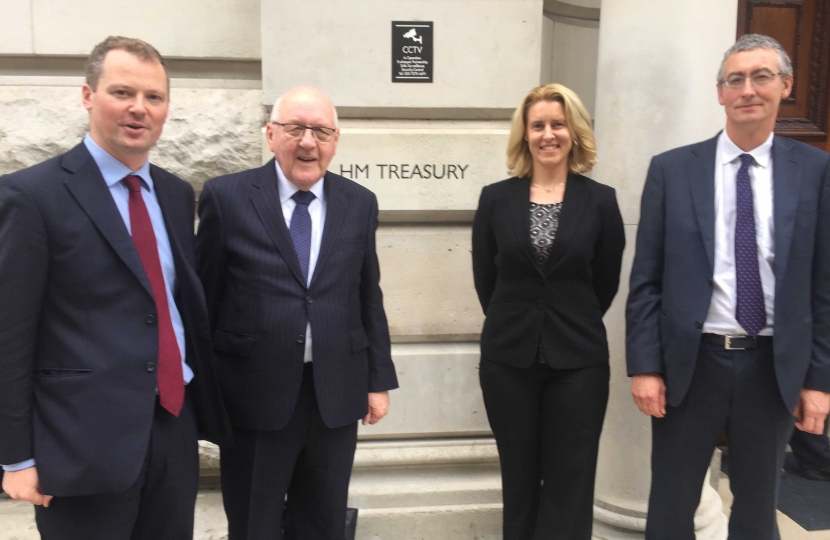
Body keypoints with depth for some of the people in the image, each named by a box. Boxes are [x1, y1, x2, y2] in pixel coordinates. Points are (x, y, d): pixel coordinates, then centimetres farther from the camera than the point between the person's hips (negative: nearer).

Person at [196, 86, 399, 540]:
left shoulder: (360, 204, 4)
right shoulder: (227, 197, -5)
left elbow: (369, 298, 8)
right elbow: (203, 297, -1)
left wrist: (378, 380, 7)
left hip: (337, 395, 3)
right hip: (254, 395, -2)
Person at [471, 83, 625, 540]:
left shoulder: (600, 201, -2)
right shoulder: (496, 198, 0)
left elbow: (606, 283, 5)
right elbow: (485, 279, 6)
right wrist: (515, 323, 12)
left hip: (578, 360, -1)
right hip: (508, 358, 1)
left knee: (569, 484, 5)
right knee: (518, 480, 14)